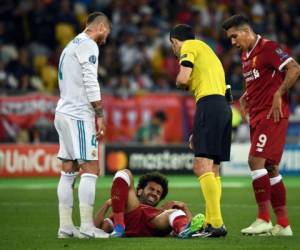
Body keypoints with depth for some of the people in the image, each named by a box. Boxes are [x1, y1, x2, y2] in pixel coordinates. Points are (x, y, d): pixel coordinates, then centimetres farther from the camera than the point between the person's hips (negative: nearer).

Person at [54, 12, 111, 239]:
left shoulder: (72, 45, 23)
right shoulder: (88, 45, -7)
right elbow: (90, 83, -15)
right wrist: (100, 115, -14)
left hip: (64, 113, 10)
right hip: (79, 115, -10)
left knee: (68, 171, 7)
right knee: (90, 170, -10)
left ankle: (65, 226, 5)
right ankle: (87, 226, -14)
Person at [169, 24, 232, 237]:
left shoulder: (189, 46, 4)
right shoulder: (207, 50, 30)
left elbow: (183, 78, -12)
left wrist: (183, 84, 14)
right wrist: (198, 132, 29)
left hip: (209, 102, -9)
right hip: (224, 106, 9)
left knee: (202, 166, -15)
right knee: (213, 169, 11)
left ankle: (217, 224, -25)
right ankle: (211, 223, 9)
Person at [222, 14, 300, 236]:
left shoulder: (268, 48, -10)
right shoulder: (246, 56, 18)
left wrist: (278, 95, -21)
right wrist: (246, 97, 13)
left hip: (272, 114, -10)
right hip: (257, 115, 10)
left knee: (256, 160, -17)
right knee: (270, 169, 8)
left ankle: (264, 219, -15)